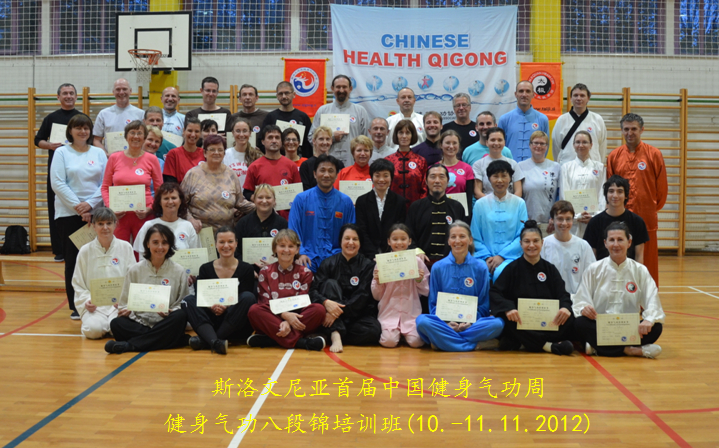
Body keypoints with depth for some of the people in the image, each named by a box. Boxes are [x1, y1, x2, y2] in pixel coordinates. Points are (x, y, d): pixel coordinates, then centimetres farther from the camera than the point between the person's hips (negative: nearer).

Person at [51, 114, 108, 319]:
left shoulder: (99, 153, 8)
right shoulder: (61, 153, 3)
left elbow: (106, 183, 3)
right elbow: (57, 183, -5)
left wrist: (90, 203, -10)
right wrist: (77, 206, -11)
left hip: (95, 212, 2)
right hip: (68, 214, -1)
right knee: (72, 260, 1)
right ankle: (75, 306, 8)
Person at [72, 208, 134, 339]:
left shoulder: (125, 248, 5)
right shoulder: (85, 251, 5)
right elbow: (78, 284, 9)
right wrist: (86, 301, -10)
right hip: (94, 305, 0)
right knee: (93, 329, -29)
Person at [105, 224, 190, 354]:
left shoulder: (178, 271, 8)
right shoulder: (135, 270, 12)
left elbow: (183, 304, 6)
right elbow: (125, 303, 13)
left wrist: (170, 312, -15)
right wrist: (126, 311, -11)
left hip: (166, 325, -1)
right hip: (138, 323, 1)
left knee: (180, 316, -33)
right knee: (116, 324, -29)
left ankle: (129, 345, -31)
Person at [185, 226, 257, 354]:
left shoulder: (246, 269, 4)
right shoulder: (205, 269, 9)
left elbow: (246, 300, -4)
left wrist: (227, 307, -22)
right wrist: (211, 307, -21)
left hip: (236, 327, -1)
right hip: (211, 324, 2)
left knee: (248, 297, -27)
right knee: (189, 300, -20)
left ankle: (205, 340, -30)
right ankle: (215, 342, -45)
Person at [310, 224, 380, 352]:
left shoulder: (367, 265, 0)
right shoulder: (329, 263, 3)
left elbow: (361, 296, -11)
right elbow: (313, 290, -7)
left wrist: (338, 312, -24)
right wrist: (326, 302, -30)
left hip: (358, 315, 0)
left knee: (374, 330, -31)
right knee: (331, 283, -23)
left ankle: (329, 335, -17)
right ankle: (336, 335, -35)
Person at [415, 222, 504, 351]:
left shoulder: (481, 268, 5)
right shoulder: (438, 267, 6)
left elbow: (483, 305, 8)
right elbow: (434, 303, 8)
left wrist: (470, 321, -11)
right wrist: (446, 322, -11)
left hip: (473, 323, 0)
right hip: (445, 322, 0)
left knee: (497, 323, -31)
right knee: (422, 320, -32)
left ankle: (443, 340, -25)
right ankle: (477, 345, -28)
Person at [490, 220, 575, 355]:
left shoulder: (550, 269, 16)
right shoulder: (512, 268, 8)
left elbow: (562, 294, 5)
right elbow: (494, 293, -4)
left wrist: (565, 308, -21)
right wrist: (508, 308, -26)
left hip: (546, 321, 2)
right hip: (520, 320, -2)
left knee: (569, 319, -27)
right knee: (507, 320, -35)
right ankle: (550, 346, -33)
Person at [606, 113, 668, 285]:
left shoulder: (654, 154, -1)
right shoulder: (614, 156, 6)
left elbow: (662, 187, 5)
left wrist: (653, 209, 10)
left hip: (646, 218, -2)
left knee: (647, 262, 4)